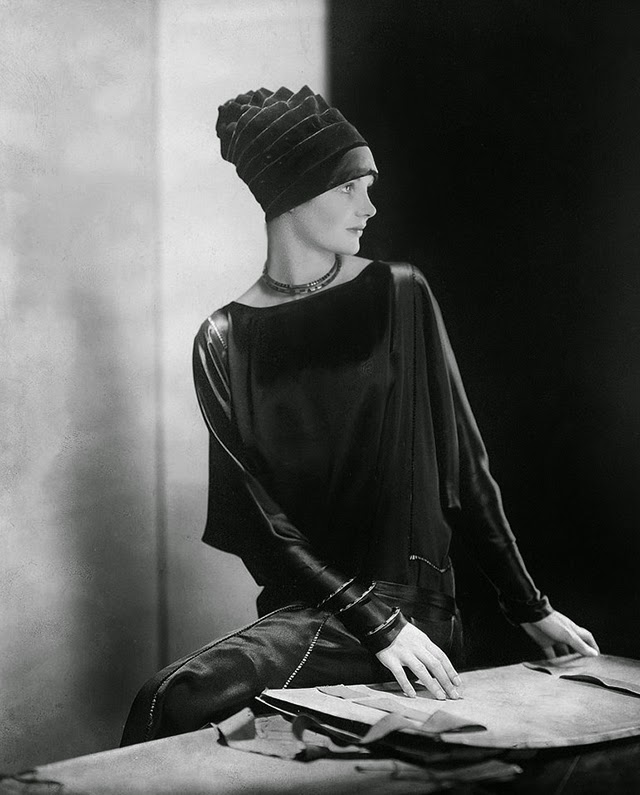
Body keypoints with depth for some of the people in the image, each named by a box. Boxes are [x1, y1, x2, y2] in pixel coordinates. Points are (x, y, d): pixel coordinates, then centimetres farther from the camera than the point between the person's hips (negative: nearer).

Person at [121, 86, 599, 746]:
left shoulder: (399, 295, 3)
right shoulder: (225, 340, 3)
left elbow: (463, 461, 6)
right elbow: (260, 518, -3)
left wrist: (529, 607, 7)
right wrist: (378, 623, -15)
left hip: (411, 598, -2)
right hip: (301, 604, 3)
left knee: (176, 701, -24)